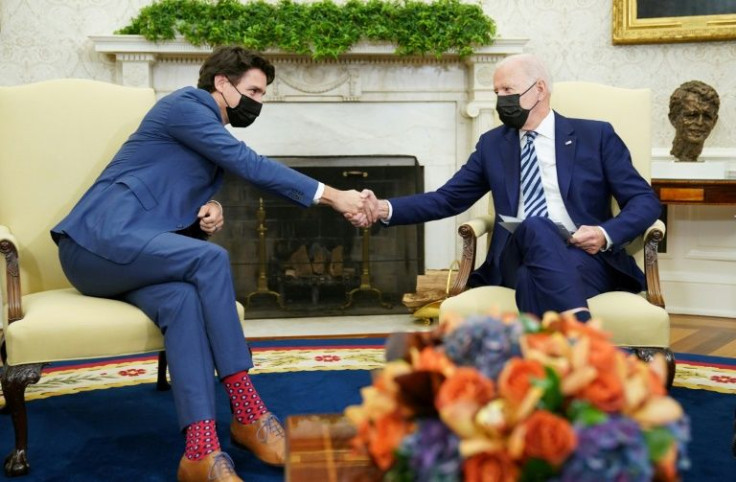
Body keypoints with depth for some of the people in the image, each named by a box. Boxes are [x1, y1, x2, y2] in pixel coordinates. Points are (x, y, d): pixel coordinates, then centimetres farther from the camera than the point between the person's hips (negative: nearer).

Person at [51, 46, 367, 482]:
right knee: (210, 259, -30)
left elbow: (188, 205, 24)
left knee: (183, 300, -27)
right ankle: (247, 413, -24)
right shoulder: (186, 105, -6)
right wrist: (331, 196, -16)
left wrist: (212, 211, -2)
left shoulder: (216, 137, 22)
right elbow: (250, 165, -14)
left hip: (129, 256, 8)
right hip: (100, 238, -8)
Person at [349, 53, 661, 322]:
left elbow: (645, 201, 8)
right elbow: (447, 199, 16)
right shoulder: (492, 144, 19)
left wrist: (606, 234, -14)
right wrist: (385, 209, 0)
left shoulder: (596, 136, 11)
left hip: (585, 260, -1)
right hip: (519, 263, 2)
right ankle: (583, 333, -50)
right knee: (534, 227, -37)